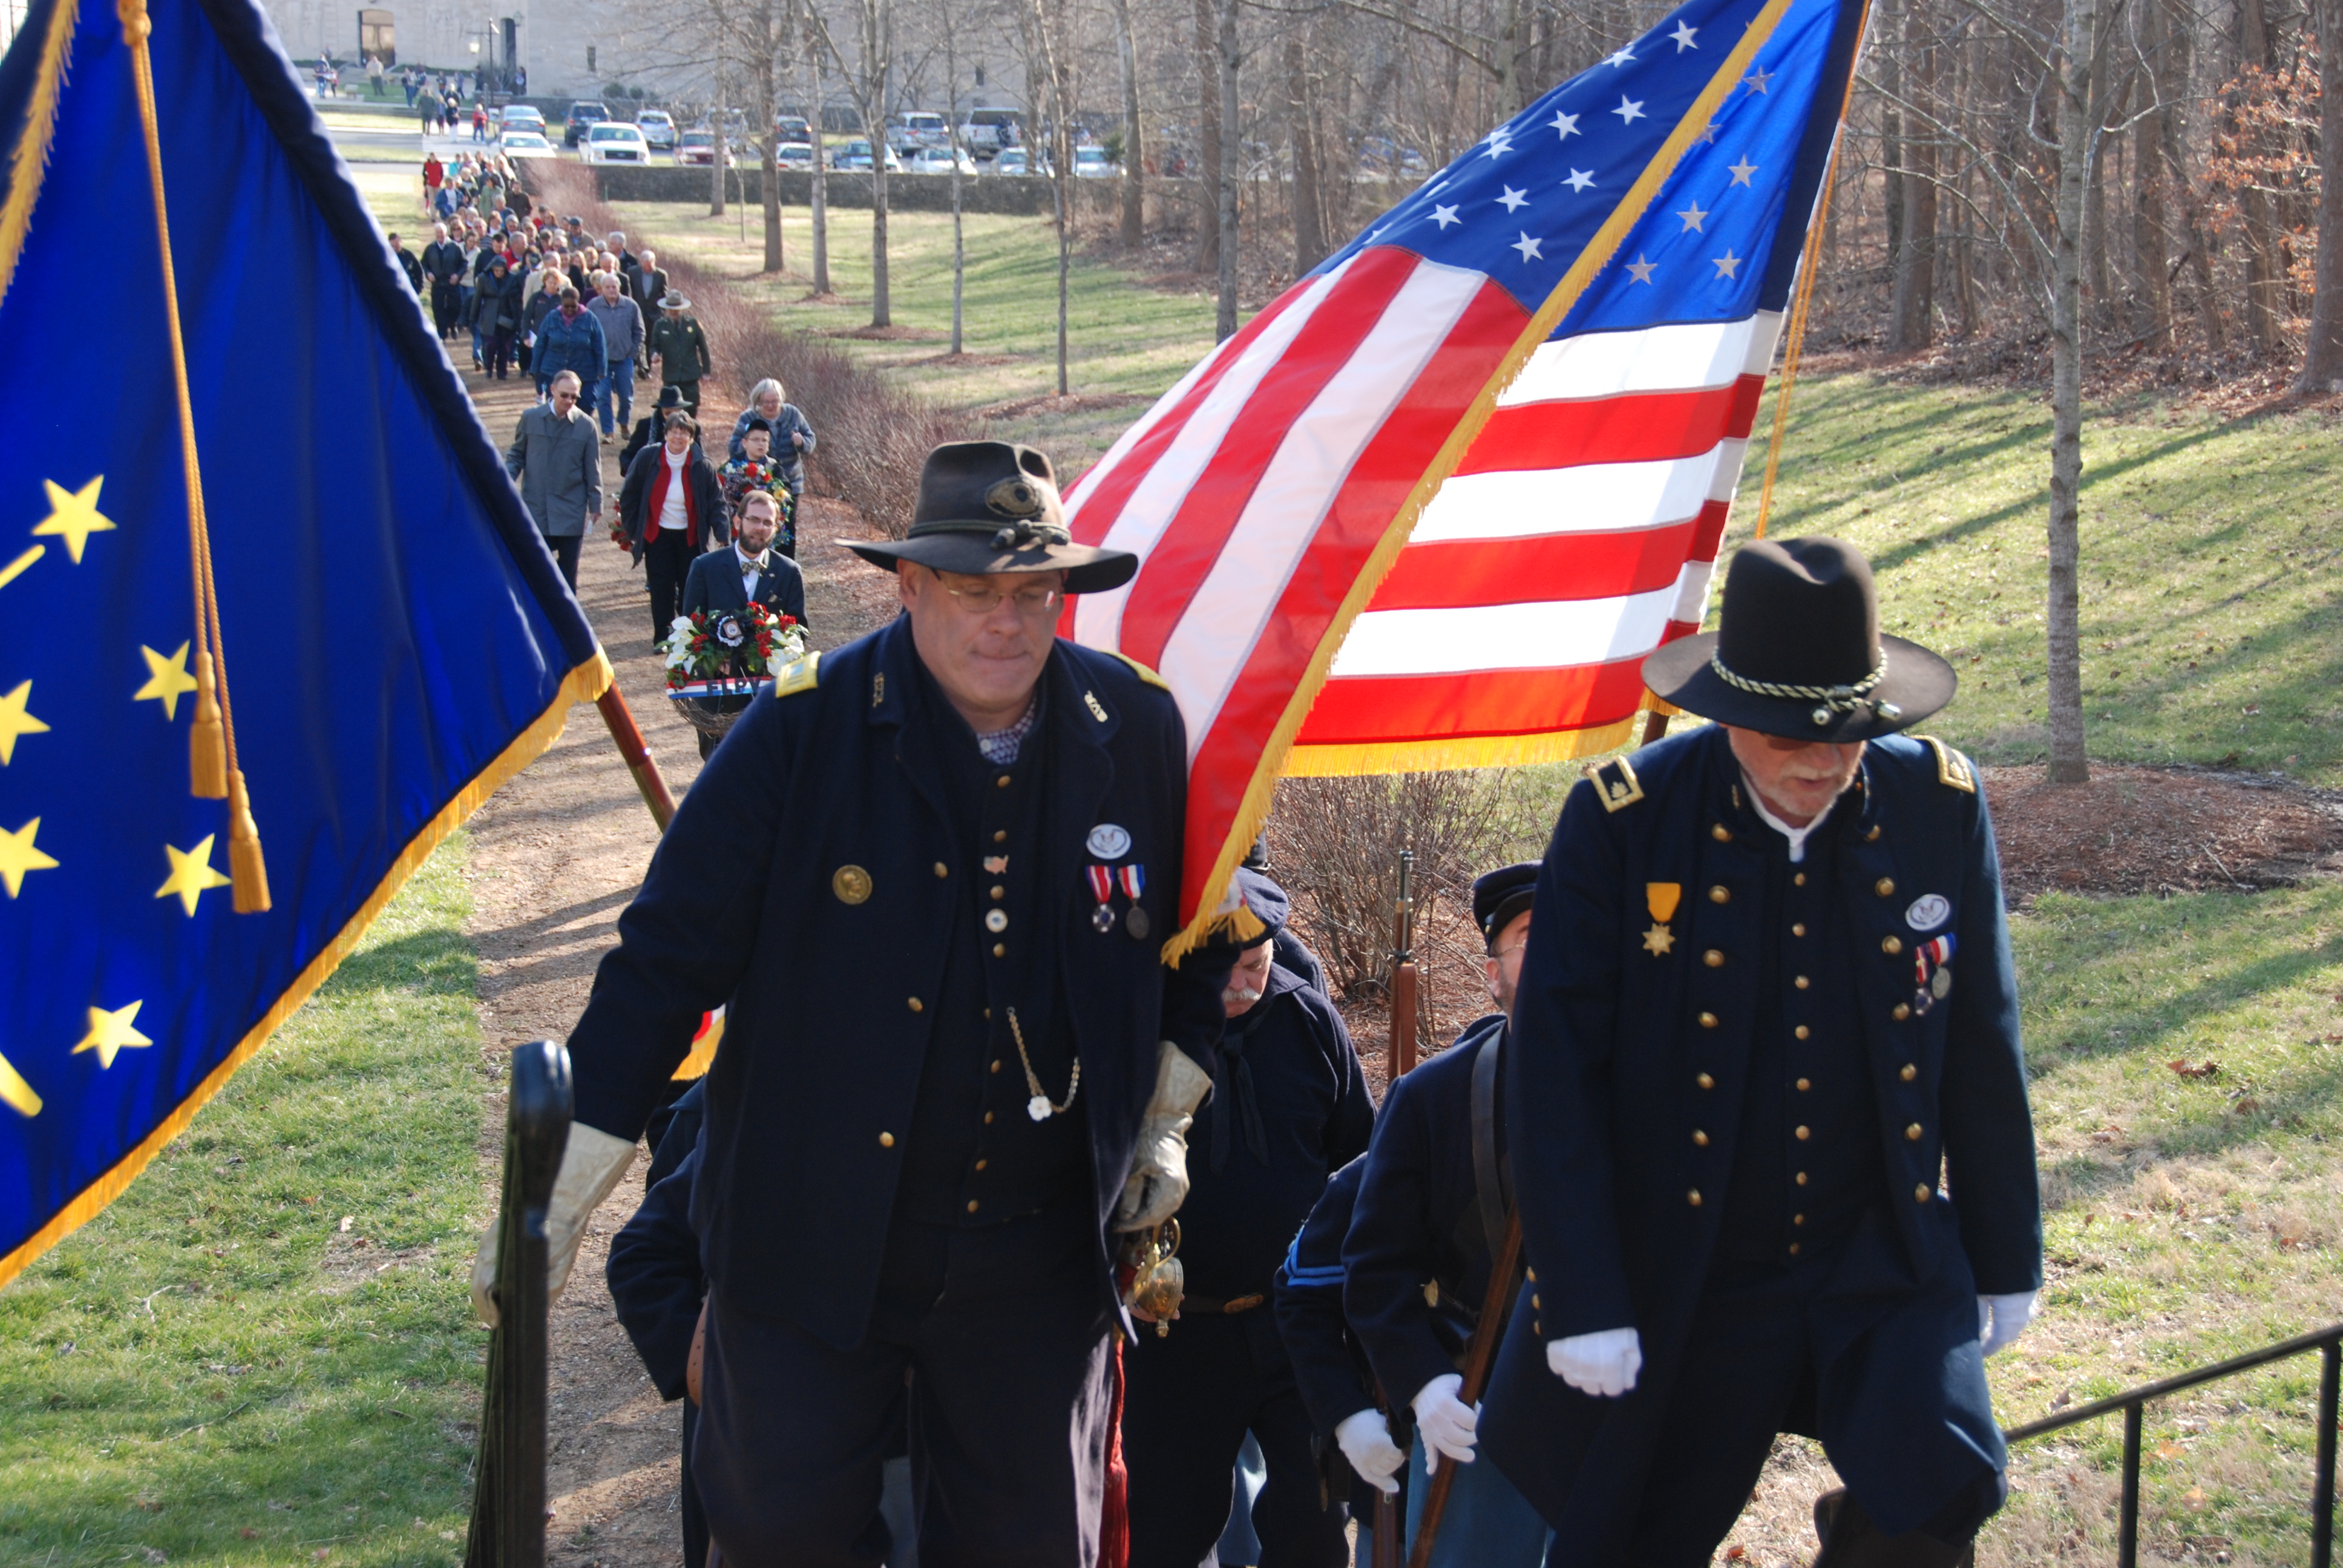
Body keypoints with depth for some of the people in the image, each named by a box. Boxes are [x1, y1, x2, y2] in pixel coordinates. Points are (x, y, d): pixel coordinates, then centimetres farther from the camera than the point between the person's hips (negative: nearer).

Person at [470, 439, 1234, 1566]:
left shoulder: (1138, 732, -4)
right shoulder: (803, 733, -14)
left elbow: (1198, 933, 15)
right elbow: (666, 959, -12)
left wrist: (1166, 1121, 12)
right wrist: (555, 1200, -13)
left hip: (1038, 1259, 2)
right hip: (814, 1246, -2)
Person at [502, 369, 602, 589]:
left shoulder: (585, 425, -1)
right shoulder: (531, 418, 0)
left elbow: (593, 469, 4)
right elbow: (517, 454, 9)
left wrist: (595, 505, 5)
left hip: (571, 511, 0)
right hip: (536, 509, 0)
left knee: (568, 569, 6)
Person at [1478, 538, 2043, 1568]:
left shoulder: (1939, 808, -6)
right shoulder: (1621, 821, -13)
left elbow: (1982, 1054, 4)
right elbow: (1554, 1075, -12)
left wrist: (2005, 1263, 10)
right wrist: (1582, 1304, -15)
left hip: (1887, 1267, 1)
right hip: (1684, 1287, -1)